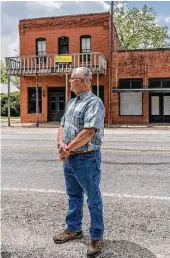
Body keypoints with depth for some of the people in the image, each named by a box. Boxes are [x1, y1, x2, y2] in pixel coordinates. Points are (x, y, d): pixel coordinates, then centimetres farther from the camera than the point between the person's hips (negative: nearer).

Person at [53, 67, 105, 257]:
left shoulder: (94, 102, -16)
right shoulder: (72, 102, 12)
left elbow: (88, 132, -25)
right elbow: (62, 126, 11)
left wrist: (68, 149, -16)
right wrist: (61, 144, -9)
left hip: (86, 158, -8)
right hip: (69, 158, 9)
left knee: (93, 199, 6)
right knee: (73, 196, 21)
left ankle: (97, 237, 20)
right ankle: (73, 229, 38)